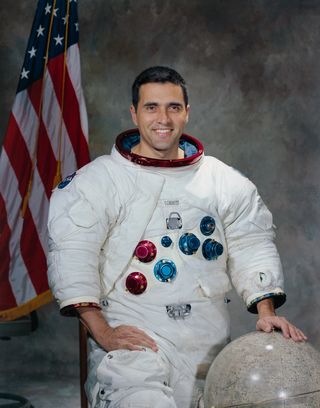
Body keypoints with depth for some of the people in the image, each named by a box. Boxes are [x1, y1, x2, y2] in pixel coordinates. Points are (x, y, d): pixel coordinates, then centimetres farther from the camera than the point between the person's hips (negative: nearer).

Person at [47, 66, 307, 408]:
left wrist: (266, 311, -4)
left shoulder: (225, 182, 11)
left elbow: (251, 246, 11)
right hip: (132, 339, -3)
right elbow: (72, 252, -7)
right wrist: (102, 332, -16)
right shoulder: (98, 179, 0)